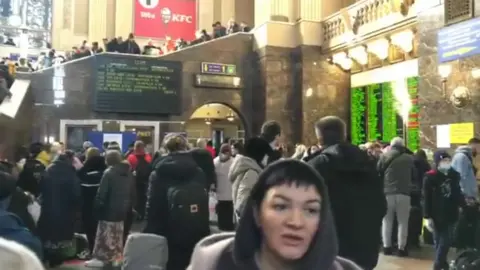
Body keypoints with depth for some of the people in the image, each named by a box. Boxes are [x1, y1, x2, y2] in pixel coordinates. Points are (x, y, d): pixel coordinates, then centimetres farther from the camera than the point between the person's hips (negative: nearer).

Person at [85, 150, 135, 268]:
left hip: (109, 210, -6)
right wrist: (128, 207, 16)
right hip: (122, 210, 7)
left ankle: (100, 258, 6)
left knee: (105, 235, 1)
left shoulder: (109, 173, -12)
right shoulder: (129, 173, 9)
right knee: (117, 235, 14)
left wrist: (97, 207, -6)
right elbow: (132, 194, 12)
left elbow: (101, 193, -15)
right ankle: (116, 258, 18)